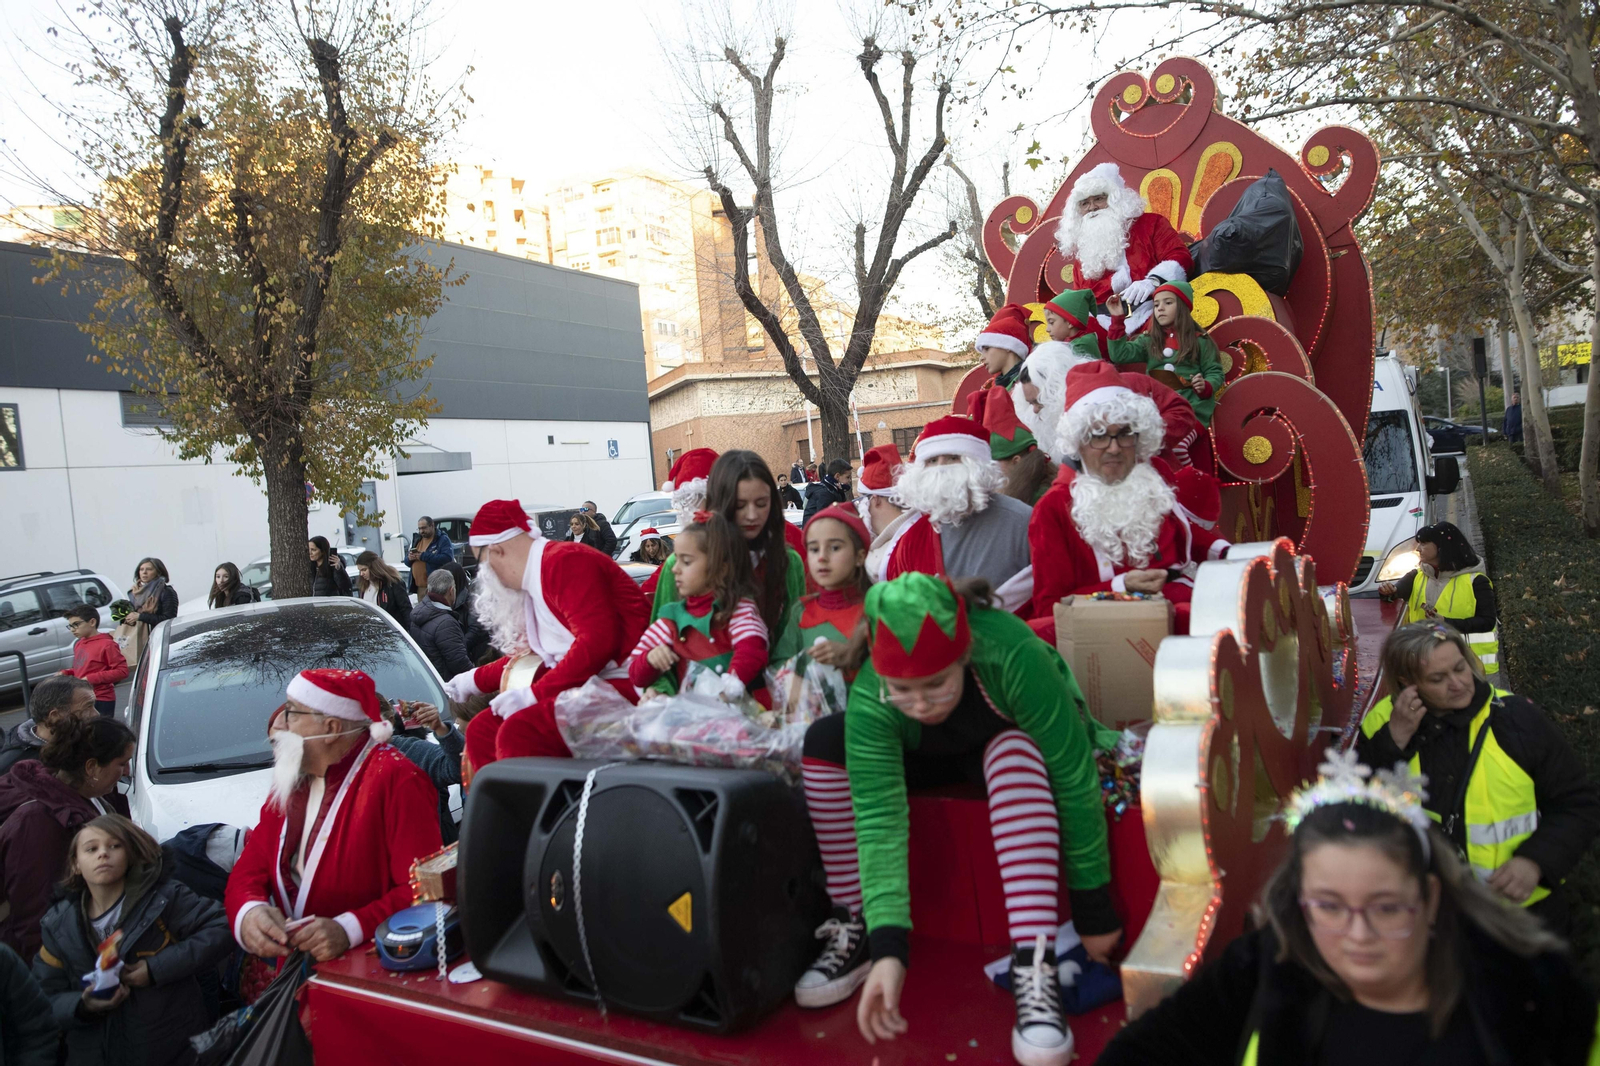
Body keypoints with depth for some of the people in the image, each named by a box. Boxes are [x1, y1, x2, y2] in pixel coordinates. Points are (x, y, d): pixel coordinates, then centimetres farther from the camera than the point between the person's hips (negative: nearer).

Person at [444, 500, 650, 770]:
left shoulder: (563, 562, -11)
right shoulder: (537, 577, 19)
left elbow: (598, 641, -23)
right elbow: (532, 654, 34)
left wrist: (533, 694, -18)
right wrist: (475, 680, 41)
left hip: (622, 686, -10)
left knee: (519, 733, -26)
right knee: (482, 731, 5)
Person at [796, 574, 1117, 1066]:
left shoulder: (1012, 656, -40)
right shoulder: (869, 701, -32)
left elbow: (1076, 780, -34)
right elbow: (878, 820, -37)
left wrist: (1094, 911, -27)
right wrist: (888, 948, -46)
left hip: (1020, 746, -2)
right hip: (929, 758, 3)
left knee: (1013, 751, -39)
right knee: (825, 741, -23)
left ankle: (1034, 969, -36)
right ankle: (855, 932, -15)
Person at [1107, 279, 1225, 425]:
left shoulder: (1199, 340, 10)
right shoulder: (1148, 340, 17)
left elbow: (1215, 373, 10)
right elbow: (1119, 355, 3)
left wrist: (1205, 386, -13)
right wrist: (1117, 319, -1)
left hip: (1190, 402, -2)